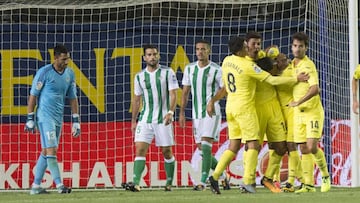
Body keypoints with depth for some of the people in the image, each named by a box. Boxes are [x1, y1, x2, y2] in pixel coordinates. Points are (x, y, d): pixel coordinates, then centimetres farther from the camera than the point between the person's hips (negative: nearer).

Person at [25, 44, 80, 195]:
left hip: (58, 118, 6)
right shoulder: (44, 72, -10)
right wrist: (30, 119, -7)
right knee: (51, 150, -12)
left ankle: (36, 186, 14)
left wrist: (75, 121, 10)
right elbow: (33, 96, -6)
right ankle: (59, 185, -14)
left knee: (46, 152, 9)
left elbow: (72, 98, 14)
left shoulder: (70, 74, 8)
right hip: (45, 116, -6)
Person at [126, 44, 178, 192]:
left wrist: (170, 112, -21)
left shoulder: (168, 73, -1)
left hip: (163, 119, -2)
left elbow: (173, 94, -6)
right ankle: (136, 183, -18)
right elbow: (136, 99, 16)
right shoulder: (140, 76, 9)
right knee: (140, 149, -11)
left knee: (167, 151, 4)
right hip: (145, 118, 3)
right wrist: (133, 121, 15)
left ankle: (169, 183, 17)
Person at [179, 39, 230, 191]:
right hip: (197, 114, 6)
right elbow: (185, 92, 15)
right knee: (201, 149, 7)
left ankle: (203, 182, -17)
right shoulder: (189, 69, 10)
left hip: (212, 112, -6)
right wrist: (182, 113, 12)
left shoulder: (216, 70, -5)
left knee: (206, 145, -17)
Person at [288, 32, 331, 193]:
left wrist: (298, 102, -25)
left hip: (313, 111, -7)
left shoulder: (308, 65, -13)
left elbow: (315, 89, -24)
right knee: (304, 149, 3)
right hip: (298, 113, 7)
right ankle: (308, 184, 6)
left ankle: (325, 176, 8)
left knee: (312, 147, -14)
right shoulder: (292, 65, 9)